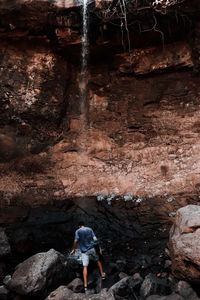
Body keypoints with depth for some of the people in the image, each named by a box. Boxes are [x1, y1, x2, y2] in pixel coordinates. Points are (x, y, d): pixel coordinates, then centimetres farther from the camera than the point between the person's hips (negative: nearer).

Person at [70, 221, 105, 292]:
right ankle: (102, 275, 35)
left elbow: (76, 241, -12)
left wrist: (73, 249, -2)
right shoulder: (90, 229, 3)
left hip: (84, 251, -2)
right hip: (92, 249, 2)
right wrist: (99, 248, 6)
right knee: (98, 260, 25)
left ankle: (85, 285, -6)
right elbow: (95, 239, 0)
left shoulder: (77, 231, -3)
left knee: (85, 267, -2)